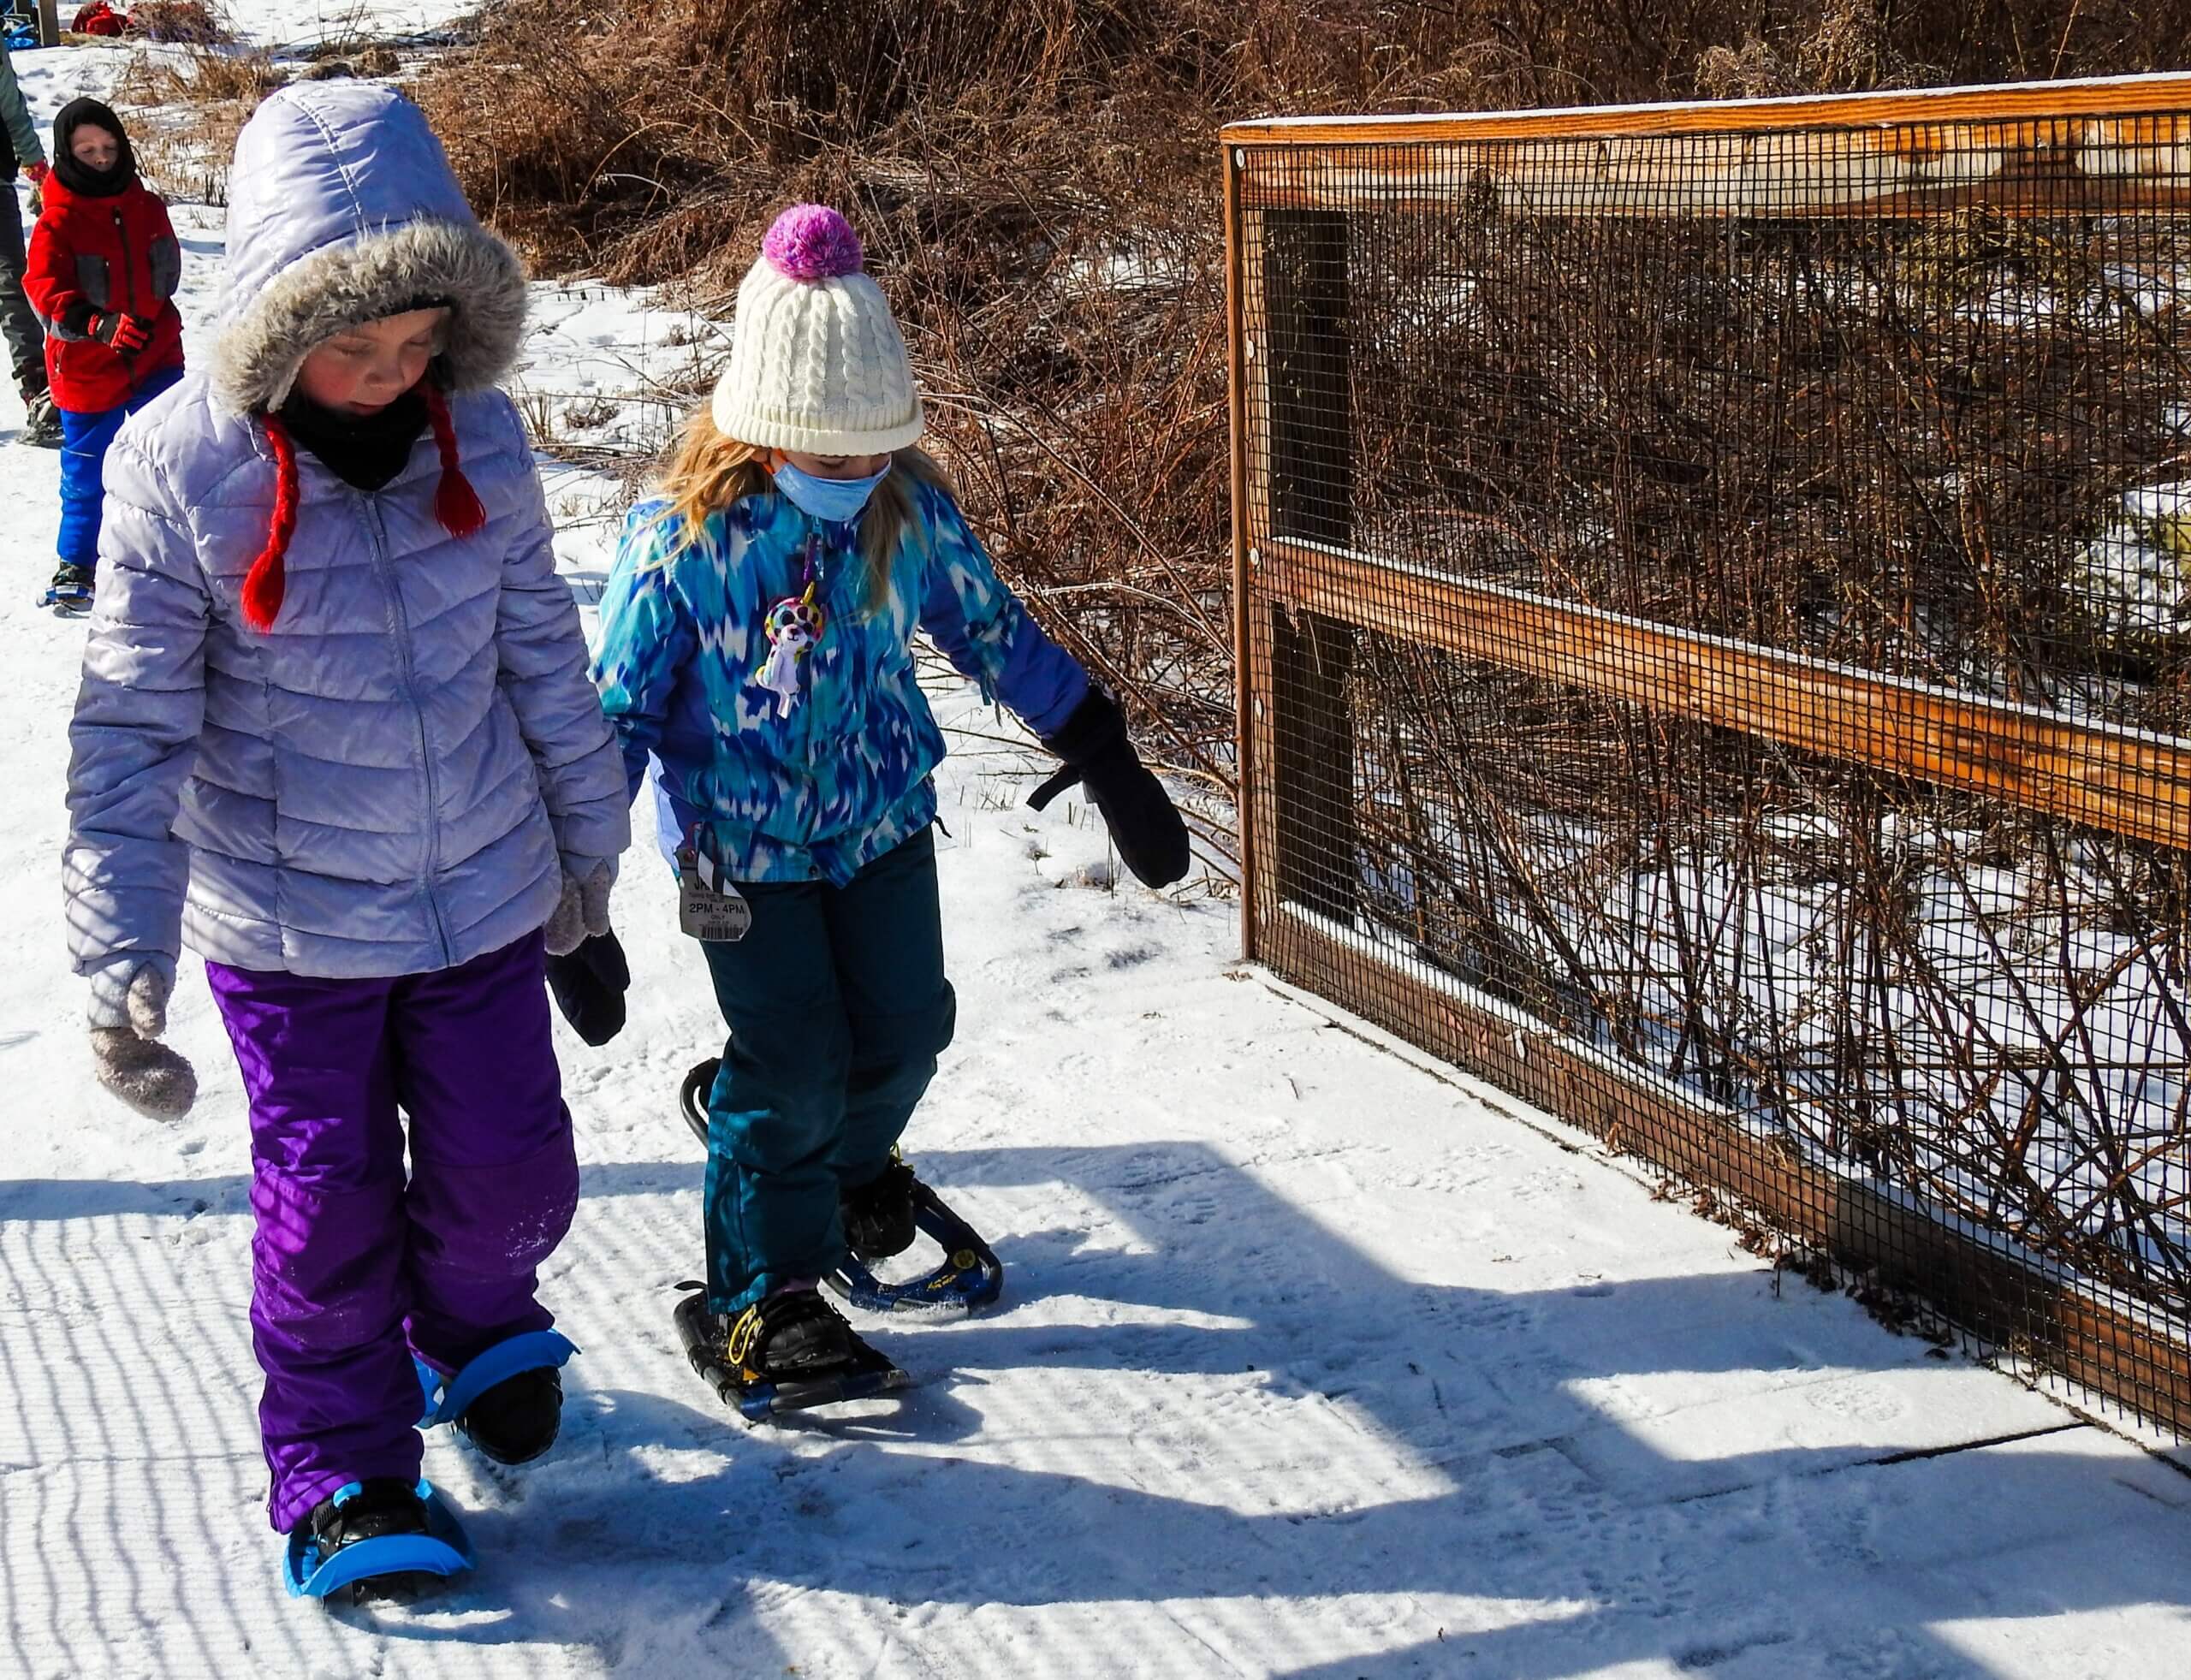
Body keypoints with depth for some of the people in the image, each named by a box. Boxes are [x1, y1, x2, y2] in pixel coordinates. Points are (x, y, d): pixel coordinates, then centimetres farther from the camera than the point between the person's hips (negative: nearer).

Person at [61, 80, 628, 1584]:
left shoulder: (479, 437, -8)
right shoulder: (180, 468, -17)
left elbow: (541, 648, 6)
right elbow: (131, 728, -13)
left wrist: (588, 833, 14)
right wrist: (123, 955, -16)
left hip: (485, 895, 3)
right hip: (291, 922, -3)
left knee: (514, 1171, 13)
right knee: (330, 1205, 9)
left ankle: (476, 1323, 47)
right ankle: (341, 1466, 32)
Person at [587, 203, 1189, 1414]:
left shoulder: (910, 511, -9)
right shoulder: (679, 542, -20)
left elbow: (995, 634, 5)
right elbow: (618, 710, -13)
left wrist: (1111, 768, 8)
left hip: (882, 816, 4)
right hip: (741, 842, -4)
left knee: (906, 1026, 6)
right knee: (793, 1064, -7)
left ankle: (851, 1159, 42)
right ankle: (758, 1300, 12)